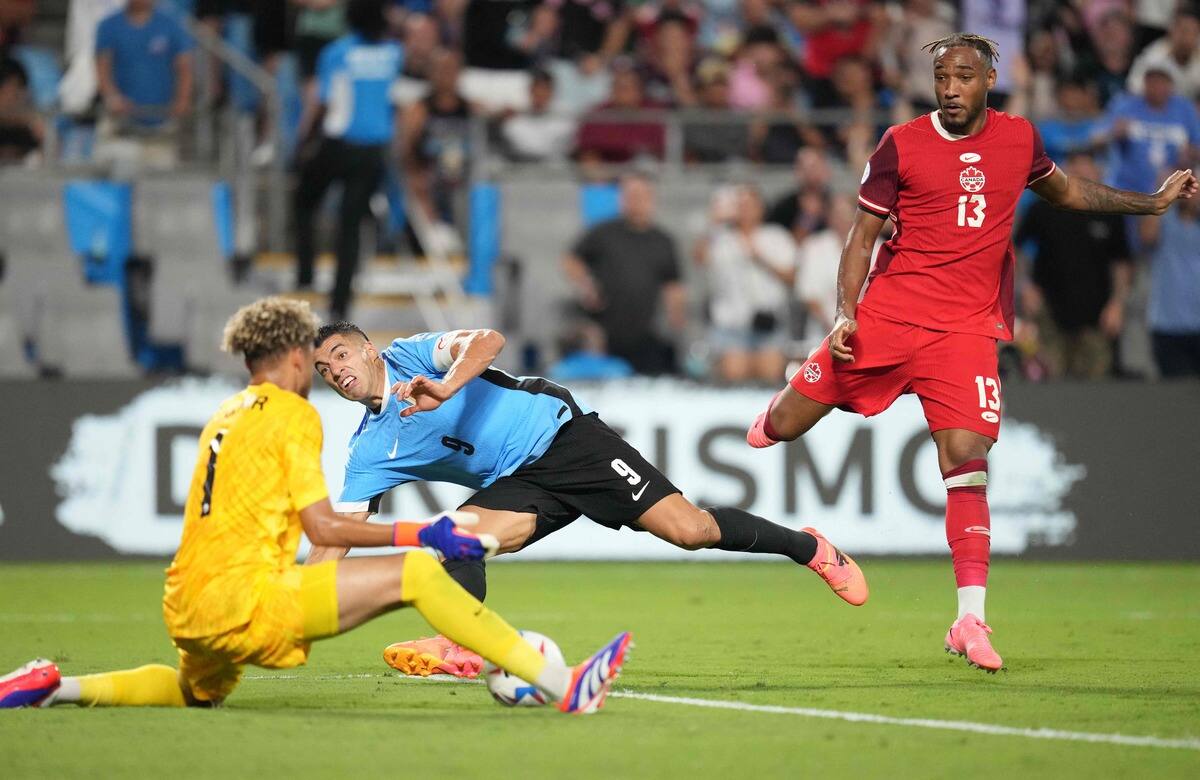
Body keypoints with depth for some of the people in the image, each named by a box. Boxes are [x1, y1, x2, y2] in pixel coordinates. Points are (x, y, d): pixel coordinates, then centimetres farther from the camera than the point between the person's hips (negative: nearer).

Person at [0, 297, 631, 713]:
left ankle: (57, 688, 20)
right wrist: (420, 534, -4)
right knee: (414, 573, -17)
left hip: (186, 607, 8)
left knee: (198, 693, 39)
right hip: (244, 598, -8)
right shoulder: (292, 414, -3)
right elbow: (323, 527, -9)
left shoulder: (226, 416, 20)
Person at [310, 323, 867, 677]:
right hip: (517, 484, 5)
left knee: (688, 529, -13)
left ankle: (807, 546, 6)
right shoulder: (368, 452, 5)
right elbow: (335, 535, 0)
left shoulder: (409, 355, -7)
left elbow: (488, 341, -22)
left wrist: (445, 389, -39)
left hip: (560, 434, -5)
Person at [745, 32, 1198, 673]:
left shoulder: (1018, 138, 8)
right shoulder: (901, 145, -1)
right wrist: (846, 314, -9)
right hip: (886, 316, 0)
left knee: (967, 463, -15)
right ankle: (779, 411, 41)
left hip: (966, 329, 0)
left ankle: (970, 621, -13)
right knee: (784, 426, 0)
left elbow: (1063, 190, 29)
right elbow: (862, 236, 4)